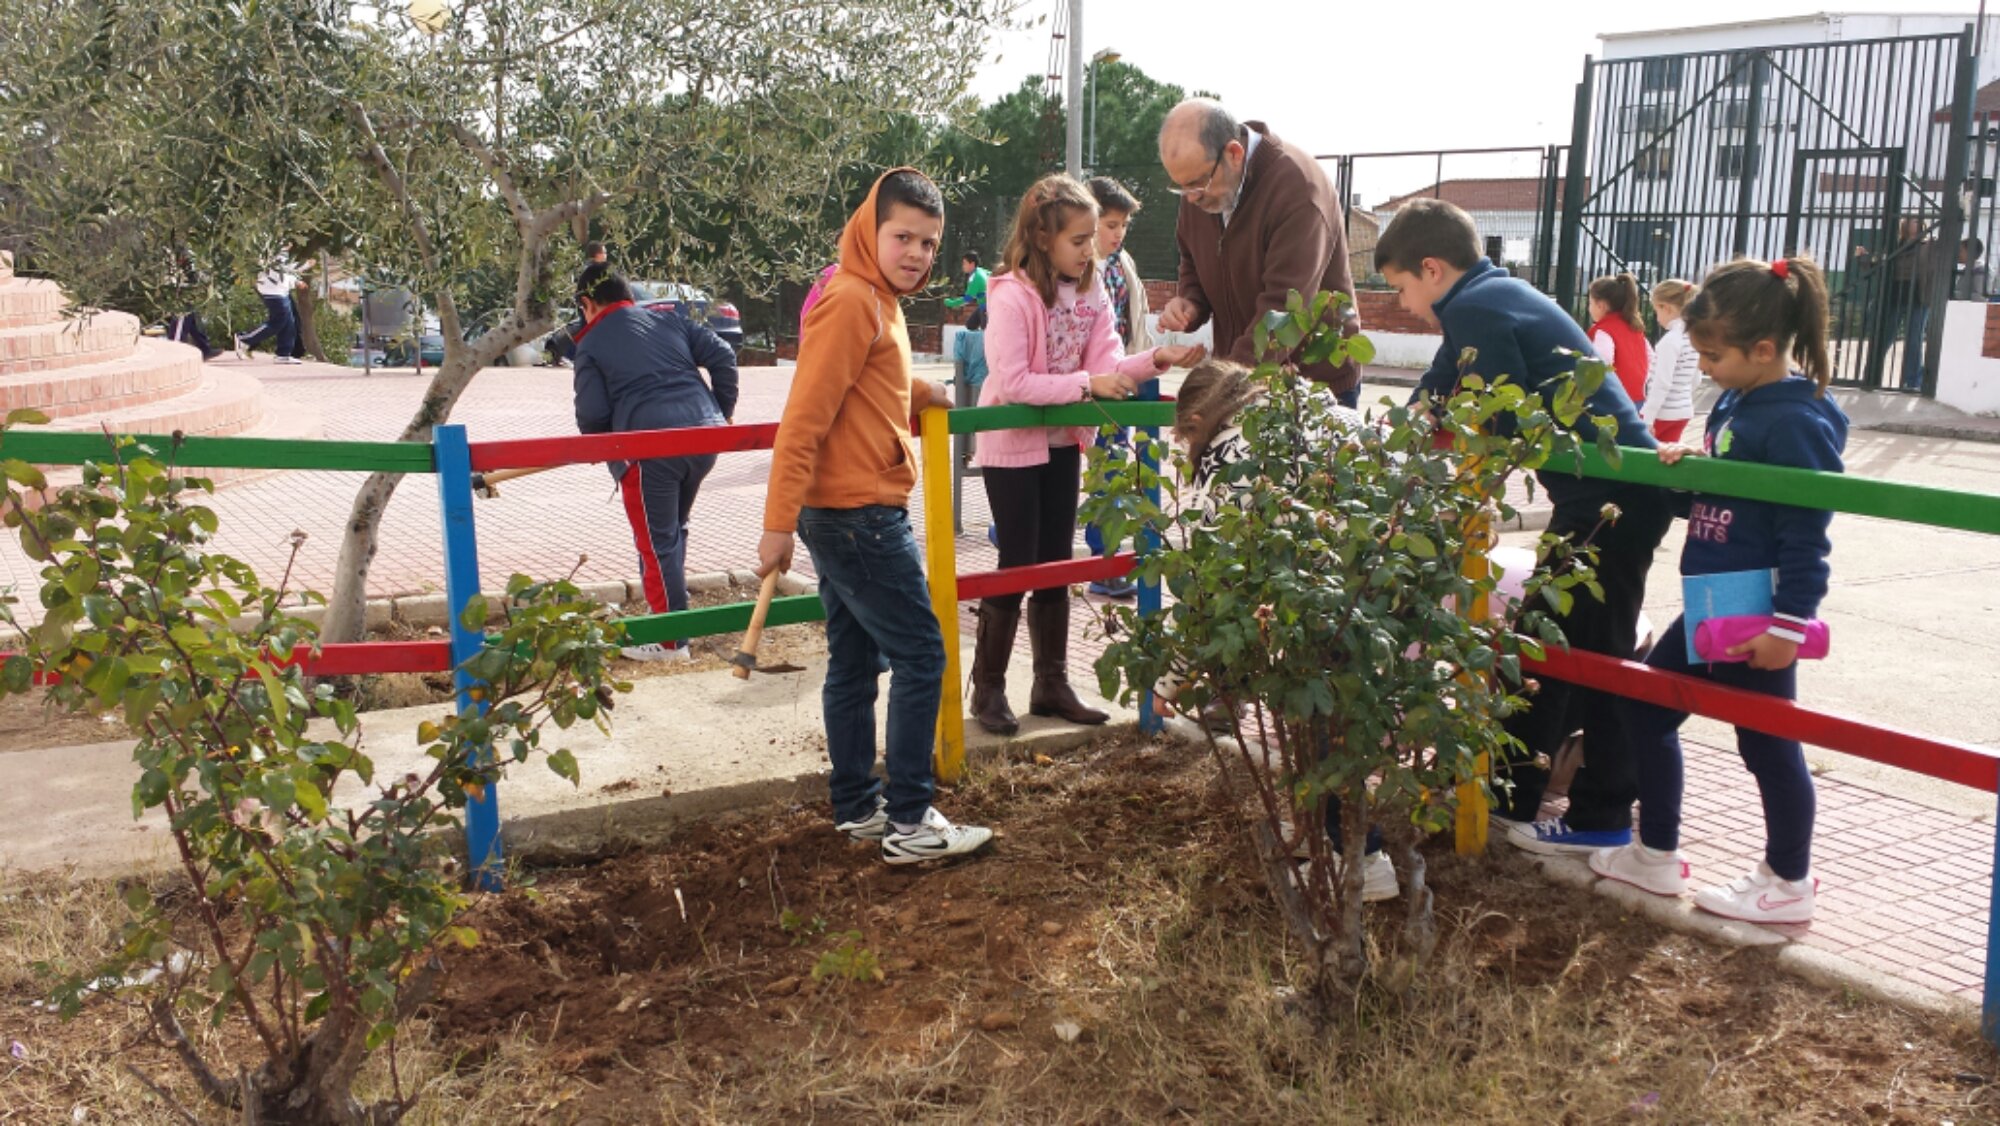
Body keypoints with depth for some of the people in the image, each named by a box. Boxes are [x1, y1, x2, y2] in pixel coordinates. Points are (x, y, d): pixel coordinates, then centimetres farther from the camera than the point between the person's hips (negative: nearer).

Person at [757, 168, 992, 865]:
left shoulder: (878, 299, 13)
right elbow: (803, 418, -20)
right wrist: (779, 522, -21)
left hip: (843, 518, 10)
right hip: (859, 516, -10)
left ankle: (857, 808, 23)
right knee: (920, 656, -4)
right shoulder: (851, 300, -16)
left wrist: (923, 393, 28)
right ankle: (909, 822, 2)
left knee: (854, 663, 14)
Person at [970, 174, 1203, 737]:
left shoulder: (1089, 292, 0)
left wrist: (1156, 360, -20)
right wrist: (1086, 384, -30)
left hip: (1062, 443, 7)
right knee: (1017, 567, -1)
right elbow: (1012, 382, -26)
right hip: (1012, 447, -7)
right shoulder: (1012, 295, -20)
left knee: (1056, 566, 12)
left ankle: (1052, 684, 24)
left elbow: (1107, 366, -4)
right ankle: (988, 689, 13)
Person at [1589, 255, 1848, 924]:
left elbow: (1805, 535, -20)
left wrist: (1788, 624, -21)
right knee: (1645, 707, 14)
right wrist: (1683, 469, 0)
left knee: (1767, 743, 4)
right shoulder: (1734, 403, 8)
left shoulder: (1795, 422, -19)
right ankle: (1657, 856, 27)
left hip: (1758, 617, -10)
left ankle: (1788, 884, 22)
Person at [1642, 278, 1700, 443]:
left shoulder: (1671, 340, -18)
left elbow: (1662, 383, -21)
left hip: (1662, 412, -8)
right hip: (1683, 411, 8)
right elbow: (1695, 379, 15)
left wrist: (1647, 419, -20)